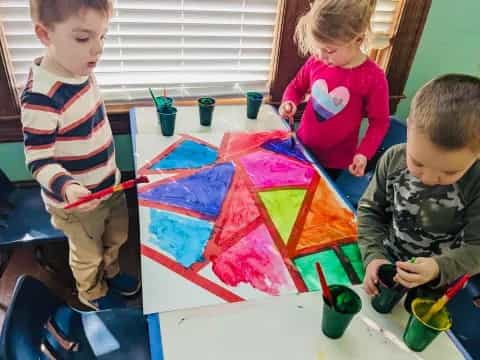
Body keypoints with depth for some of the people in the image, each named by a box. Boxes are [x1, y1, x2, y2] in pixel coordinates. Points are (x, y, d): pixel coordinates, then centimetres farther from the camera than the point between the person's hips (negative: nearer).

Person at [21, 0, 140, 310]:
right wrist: (66, 187, -42)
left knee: (116, 237, 28)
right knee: (88, 254, 20)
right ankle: (92, 293, 49)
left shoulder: (81, 70, -6)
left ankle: (111, 273, 57)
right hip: (78, 202, -7)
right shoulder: (42, 97, -31)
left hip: (109, 185, 7)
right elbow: (39, 160, -24)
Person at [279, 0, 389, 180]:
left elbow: (379, 122, -11)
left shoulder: (373, 78, -20)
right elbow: (296, 87, 9)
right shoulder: (316, 62, -10)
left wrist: (364, 153, -24)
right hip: (302, 148, 4)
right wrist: (289, 103, -12)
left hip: (335, 161, -4)